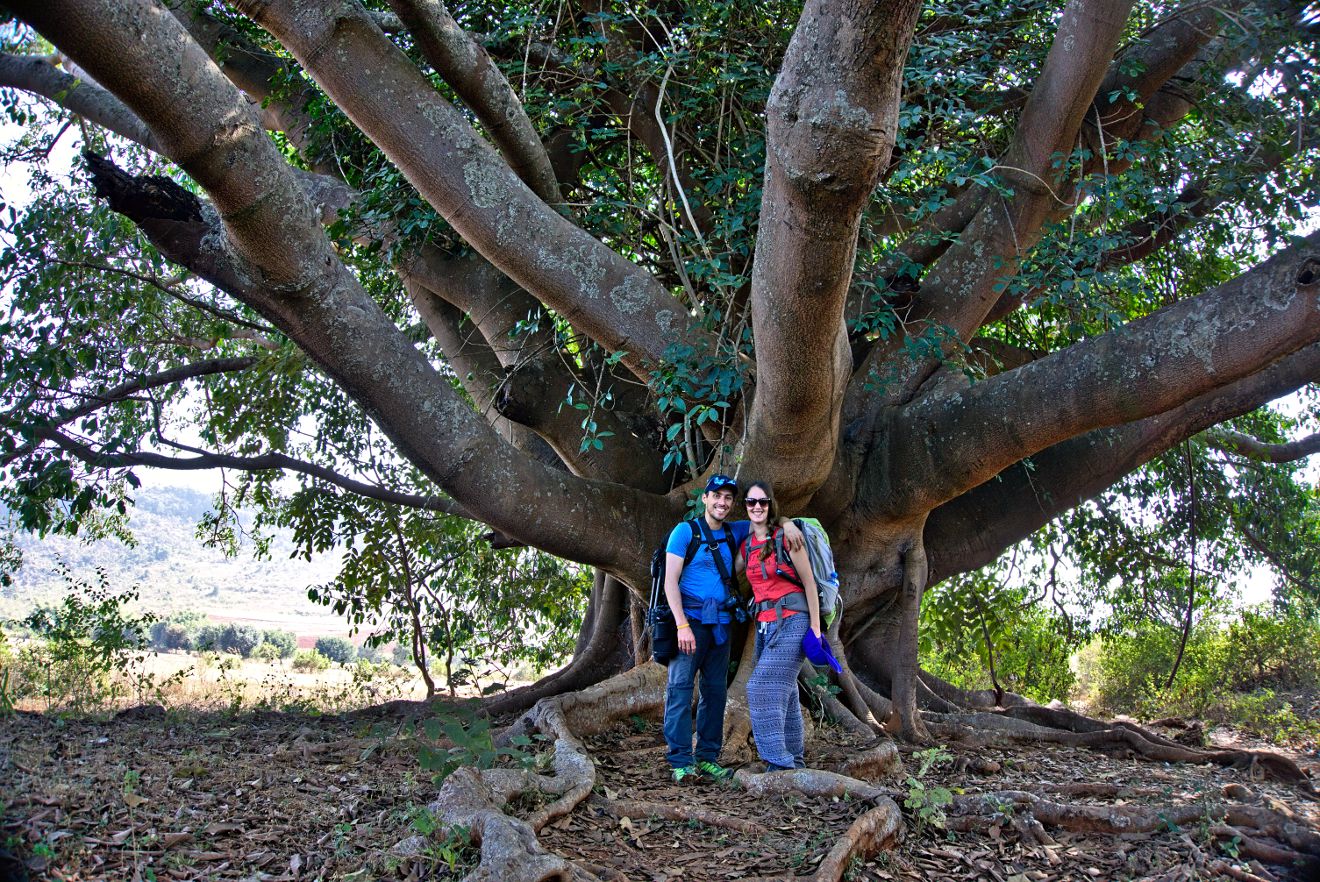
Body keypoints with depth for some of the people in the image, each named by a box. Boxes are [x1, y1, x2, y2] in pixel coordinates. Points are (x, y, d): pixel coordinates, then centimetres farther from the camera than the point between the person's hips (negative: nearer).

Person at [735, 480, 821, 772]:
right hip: (765, 624, 7)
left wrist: (815, 627, -8)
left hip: (791, 620, -7)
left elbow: (809, 583, -6)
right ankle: (794, 761, 17)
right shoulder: (746, 545, 12)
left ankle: (779, 763, -14)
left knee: (763, 687, -17)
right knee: (784, 692, 10)